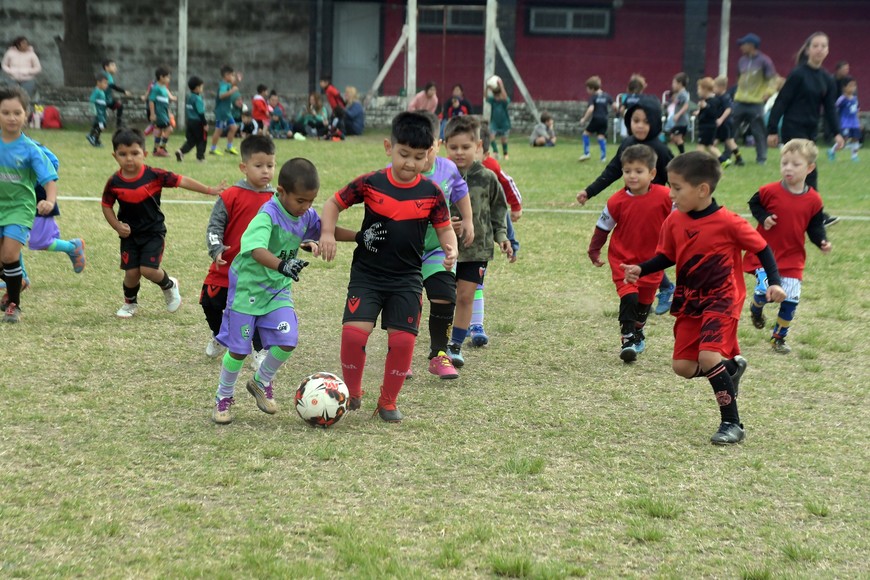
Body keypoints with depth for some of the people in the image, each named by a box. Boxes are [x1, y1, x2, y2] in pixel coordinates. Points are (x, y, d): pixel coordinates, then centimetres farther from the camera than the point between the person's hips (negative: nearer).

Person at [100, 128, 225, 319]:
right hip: (130, 234, 2)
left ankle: (169, 286, 22)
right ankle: (130, 303, 31)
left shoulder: (154, 175, -15)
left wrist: (210, 190, -15)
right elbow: (106, 206, 4)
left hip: (154, 232, -2)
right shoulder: (114, 182, -10)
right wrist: (117, 226, -10)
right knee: (131, 272, 0)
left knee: (148, 269, -13)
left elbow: (182, 181, -12)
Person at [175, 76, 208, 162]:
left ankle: (181, 151, -6)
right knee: (202, 139, 8)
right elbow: (201, 113, -19)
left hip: (189, 121, 8)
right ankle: (200, 157, 12)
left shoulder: (189, 97, 8)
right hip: (198, 122, -8)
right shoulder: (198, 99, -17)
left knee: (190, 140, 12)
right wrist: (205, 124, -15)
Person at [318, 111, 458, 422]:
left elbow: (444, 228, 5)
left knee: (402, 339, -4)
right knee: (354, 331, -14)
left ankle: (388, 401, 17)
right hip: (367, 273, -1)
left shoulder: (431, 193, -3)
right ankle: (351, 393, 10)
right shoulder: (370, 184, -6)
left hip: (407, 278, 1)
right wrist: (327, 233, -12)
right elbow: (334, 203, 4)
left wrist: (451, 249, -17)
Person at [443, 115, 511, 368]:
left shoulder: (487, 178, 0)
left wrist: (501, 236, 3)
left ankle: (456, 345, 14)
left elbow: (498, 209, 11)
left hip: (477, 248, 1)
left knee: (466, 296, 2)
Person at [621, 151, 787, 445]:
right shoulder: (674, 221, -2)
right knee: (683, 366, 3)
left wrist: (774, 282, -16)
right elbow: (666, 256, 9)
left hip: (722, 300, -6)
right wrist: (640, 270, -6)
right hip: (690, 302, 6)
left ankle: (732, 423, -9)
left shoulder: (728, 222, -17)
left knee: (708, 357, -23)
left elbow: (762, 248, -8)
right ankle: (732, 366, 33)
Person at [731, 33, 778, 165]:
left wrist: (769, 91, -25)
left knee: (758, 132, -2)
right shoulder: (742, 60, 10)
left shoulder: (764, 61, -8)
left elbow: (773, 78, -10)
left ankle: (761, 158, 7)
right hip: (740, 101, 6)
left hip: (756, 103, -6)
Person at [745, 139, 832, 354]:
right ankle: (756, 308, 22)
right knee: (765, 292, -17)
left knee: (791, 299, 1)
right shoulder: (770, 191, -10)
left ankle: (779, 337, 22)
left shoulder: (813, 200, -4)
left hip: (793, 257, 2)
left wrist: (822, 242, -13)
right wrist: (763, 218, -12)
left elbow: (815, 227, 5)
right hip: (766, 253, -2)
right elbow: (754, 204, 6)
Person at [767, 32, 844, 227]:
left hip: (810, 130, 7)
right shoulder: (798, 74, -11)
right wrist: (772, 130, -13)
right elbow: (781, 102, -10)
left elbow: (830, 108, 9)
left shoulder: (827, 79, 8)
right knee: (809, 171, -10)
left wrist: (836, 133, -3)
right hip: (793, 128, -7)